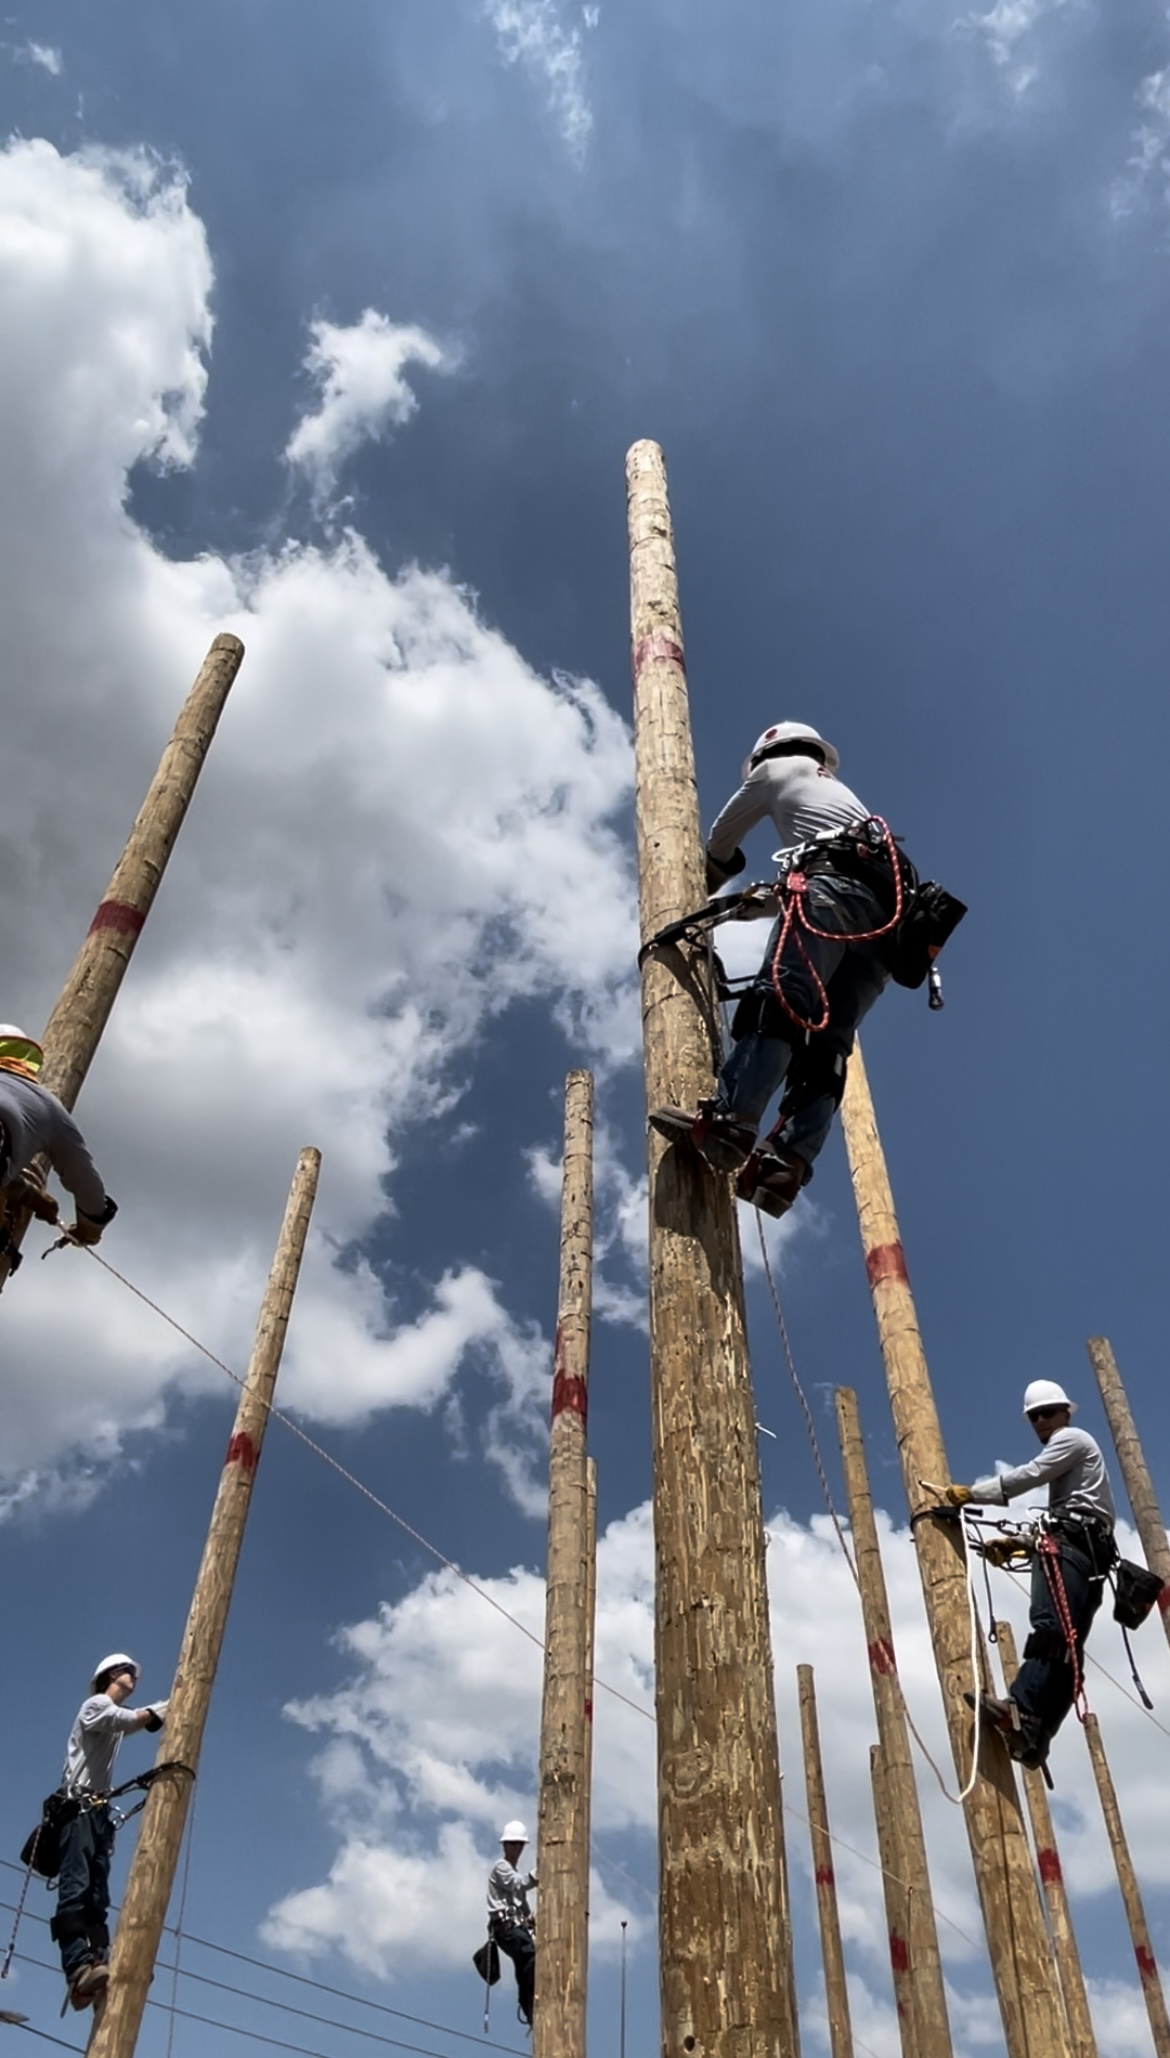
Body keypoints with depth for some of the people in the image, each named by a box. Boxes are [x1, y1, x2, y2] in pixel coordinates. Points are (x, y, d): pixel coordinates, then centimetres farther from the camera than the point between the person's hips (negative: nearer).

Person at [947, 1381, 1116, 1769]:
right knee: (1066, 1647, -5)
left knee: (1048, 1627, -27)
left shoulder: (1072, 1438, 9)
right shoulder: (1070, 1452, 37)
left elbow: (1029, 1475, -7)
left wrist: (971, 1492, -6)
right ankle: (1035, 1738, -14)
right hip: (1090, 1554, 10)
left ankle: (1022, 1713, -44)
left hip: (1070, 1546, -10)